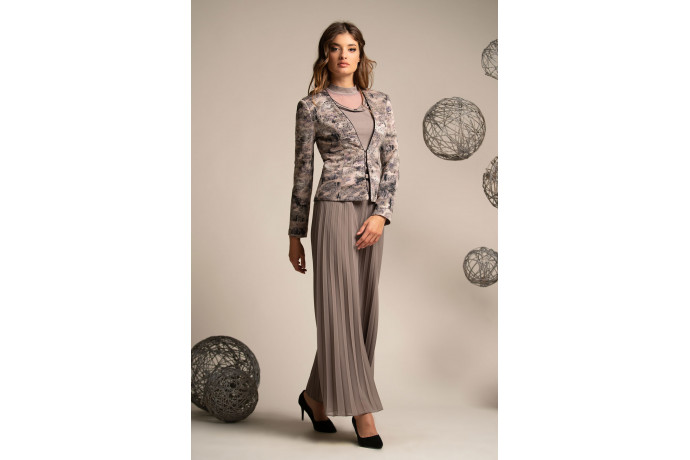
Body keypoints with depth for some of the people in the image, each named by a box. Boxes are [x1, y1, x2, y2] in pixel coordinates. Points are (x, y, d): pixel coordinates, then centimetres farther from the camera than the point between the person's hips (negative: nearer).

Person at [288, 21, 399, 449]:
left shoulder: (380, 103, 12)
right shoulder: (312, 106, 1)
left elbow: (392, 162, 7)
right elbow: (303, 172, 2)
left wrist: (381, 214, -7)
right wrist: (296, 234, 1)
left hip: (372, 214, 5)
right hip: (335, 210, -5)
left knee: (363, 306, 8)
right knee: (341, 306, -4)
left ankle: (316, 396, 24)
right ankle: (362, 411, 4)